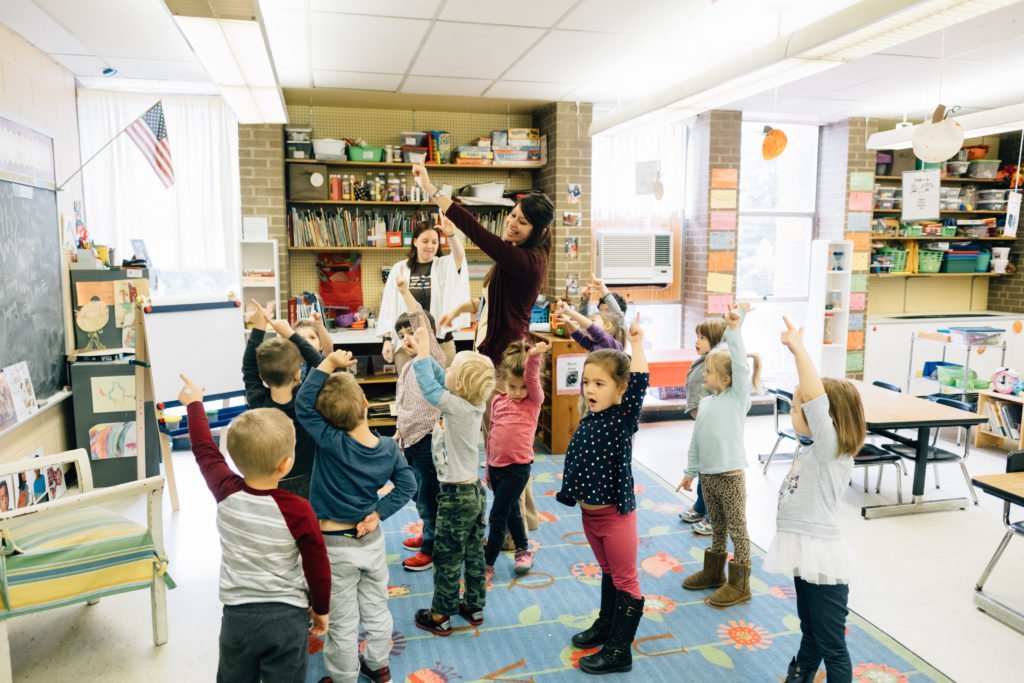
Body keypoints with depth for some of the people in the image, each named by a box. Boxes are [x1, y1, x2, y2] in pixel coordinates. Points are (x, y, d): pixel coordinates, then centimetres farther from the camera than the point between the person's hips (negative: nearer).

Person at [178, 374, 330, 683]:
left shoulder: (226, 493, -13)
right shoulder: (298, 511, -21)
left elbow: (205, 449, 5)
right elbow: (318, 567, -11)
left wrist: (194, 403, 21)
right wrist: (321, 610, 8)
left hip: (238, 615, 3)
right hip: (287, 617, -3)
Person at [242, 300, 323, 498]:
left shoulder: (257, 403, -15)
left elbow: (248, 367, -1)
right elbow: (320, 365, -10)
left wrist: (258, 328, -1)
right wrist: (291, 334, -10)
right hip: (304, 483, -1)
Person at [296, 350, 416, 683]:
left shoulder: (331, 443, -25)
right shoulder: (389, 447, -12)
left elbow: (303, 405, -22)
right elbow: (407, 485, -7)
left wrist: (328, 364, -23)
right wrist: (379, 513, -7)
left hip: (335, 547, -4)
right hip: (372, 541, 4)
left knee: (343, 622, 13)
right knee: (376, 609, 24)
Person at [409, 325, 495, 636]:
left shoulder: (457, 407, -25)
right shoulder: (474, 403, -2)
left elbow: (429, 385, -24)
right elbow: (439, 379, 7)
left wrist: (422, 349, -13)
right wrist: (423, 351, 6)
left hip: (456, 496, -8)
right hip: (474, 491, 8)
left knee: (446, 559, 7)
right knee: (474, 554, 19)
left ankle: (440, 616, 22)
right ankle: (475, 607, 32)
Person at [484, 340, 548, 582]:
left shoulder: (534, 400, -6)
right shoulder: (498, 401, 5)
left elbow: (532, 379, -28)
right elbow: (491, 434, 12)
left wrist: (534, 357, -47)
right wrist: (488, 467, 17)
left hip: (517, 467, -5)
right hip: (497, 466, 5)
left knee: (497, 516, -2)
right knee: (510, 512, 20)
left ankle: (488, 565, 12)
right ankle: (523, 550, 40)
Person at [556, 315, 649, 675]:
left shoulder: (623, 419, -17)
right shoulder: (587, 422, 2)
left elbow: (639, 384, -31)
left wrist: (636, 343, -29)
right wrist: (569, 494, 16)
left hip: (615, 513, -7)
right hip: (589, 512, 7)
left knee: (625, 581, 7)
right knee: (608, 573, 25)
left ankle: (618, 651, 16)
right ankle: (606, 625, 42)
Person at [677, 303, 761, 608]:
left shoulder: (738, 397, -9)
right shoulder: (706, 403, 8)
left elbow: (741, 364, -24)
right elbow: (696, 440, 13)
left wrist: (734, 329, -32)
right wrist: (690, 472, 16)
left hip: (730, 475, -6)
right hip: (707, 475, 6)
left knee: (737, 528, 5)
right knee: (717, 526, 21)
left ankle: (739, 584, 16)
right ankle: (713, 572, 35)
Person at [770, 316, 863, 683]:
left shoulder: (831, 450, -19)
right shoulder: (812, 448, 6)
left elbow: (815, 396, -33)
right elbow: (812, 394, 14)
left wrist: (798, 348, -32)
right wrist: (796, 352, 8)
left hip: (822, 558, -9)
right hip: (805, 551, 9)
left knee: (831, 645, 4)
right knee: (809, 631, 26)